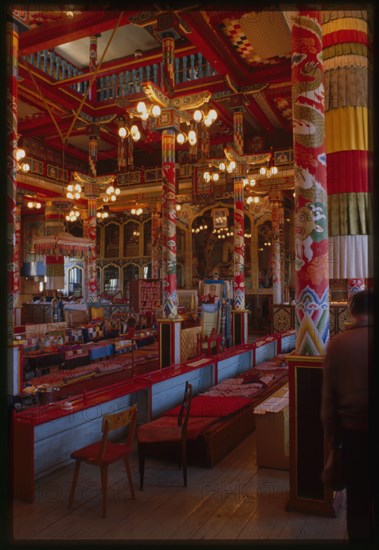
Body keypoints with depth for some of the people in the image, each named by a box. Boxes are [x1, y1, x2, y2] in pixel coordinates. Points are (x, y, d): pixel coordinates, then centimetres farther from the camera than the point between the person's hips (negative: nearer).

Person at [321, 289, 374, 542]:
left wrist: (332, 435, 7)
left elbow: (328, 396, -4)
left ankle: (360, 536, 29)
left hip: (353, 428, 1)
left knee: (357, 493, 16)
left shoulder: (337, 343, -9)